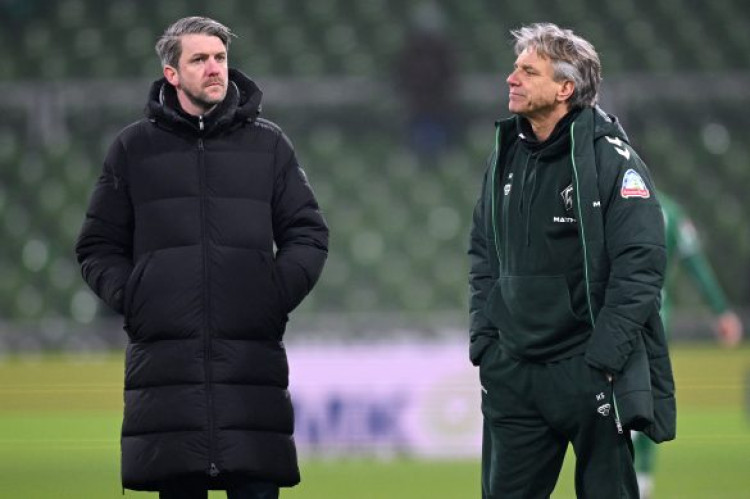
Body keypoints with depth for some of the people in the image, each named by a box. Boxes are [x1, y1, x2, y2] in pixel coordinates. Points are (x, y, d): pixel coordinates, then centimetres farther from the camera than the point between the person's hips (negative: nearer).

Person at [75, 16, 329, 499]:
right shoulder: (133, 149, 11)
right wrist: (129, 297, -3)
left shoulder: (268, 144, 11)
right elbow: (99, 247, 13)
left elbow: (309, 234, 12)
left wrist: (277, 294, -3)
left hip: (252, 359, 0)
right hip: (165, 361, 0)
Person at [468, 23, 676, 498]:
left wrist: (603, 358, -18)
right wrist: (484, 338, 6)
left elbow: (640, 267, -15)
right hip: (512, 370, 6)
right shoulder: (506, 155, 9)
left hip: (589, 370, -6)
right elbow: (483, 255, 16)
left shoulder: (610, 158, -11)